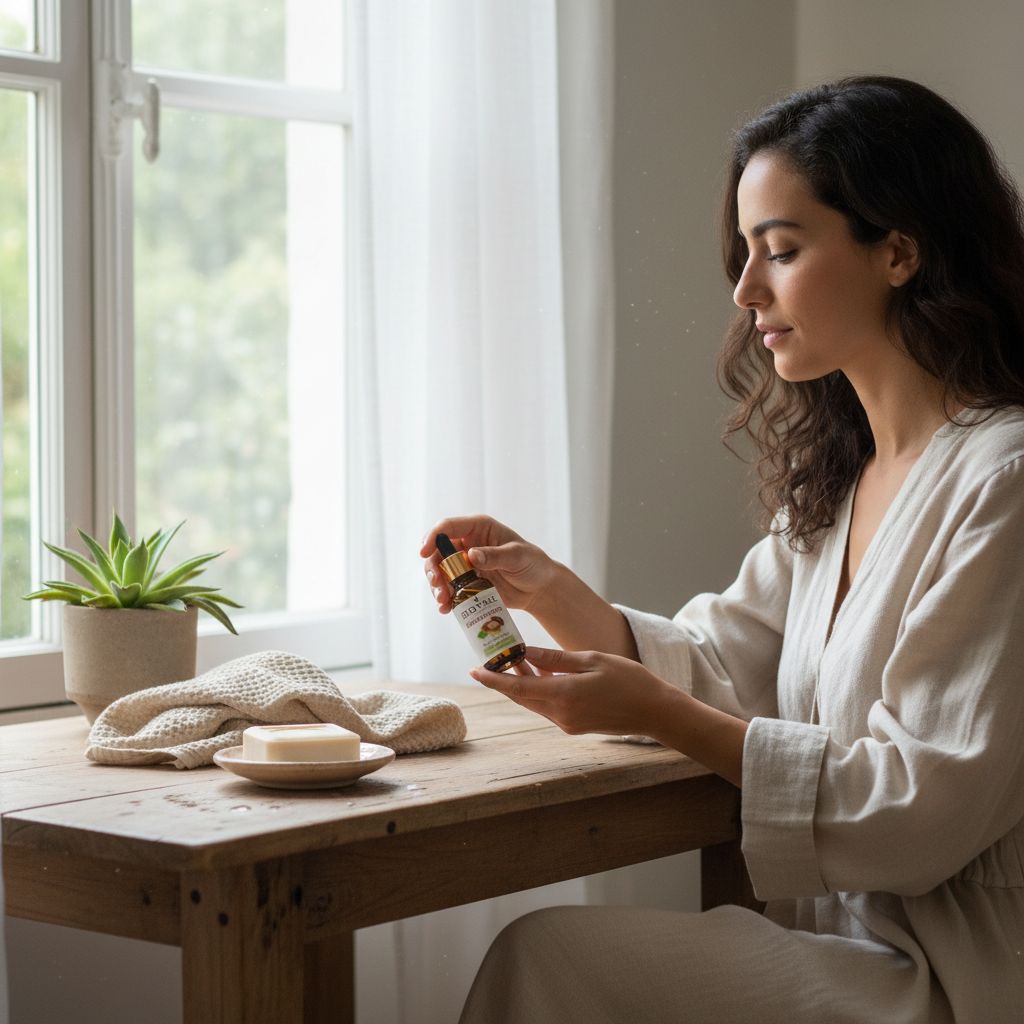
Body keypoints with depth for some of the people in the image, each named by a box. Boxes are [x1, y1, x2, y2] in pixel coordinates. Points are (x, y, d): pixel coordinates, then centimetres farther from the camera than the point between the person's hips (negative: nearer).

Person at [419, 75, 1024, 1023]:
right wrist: (546, 590, -2)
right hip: (853, 942, 8)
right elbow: (722, 664, 13)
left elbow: (928, 810, -20)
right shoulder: (836, 480, 13)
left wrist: (659, 716, -18)